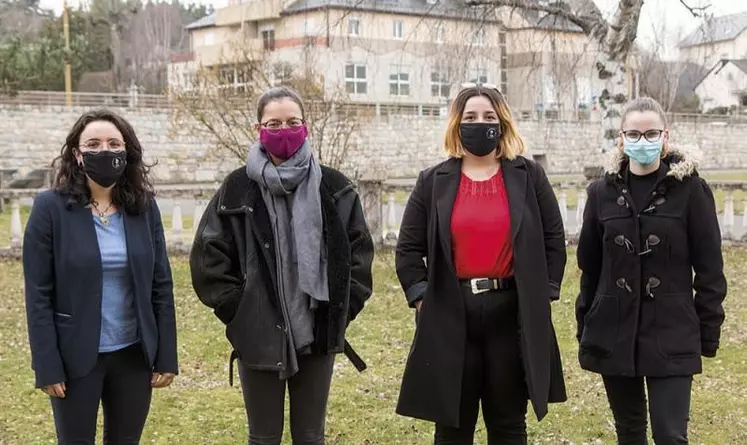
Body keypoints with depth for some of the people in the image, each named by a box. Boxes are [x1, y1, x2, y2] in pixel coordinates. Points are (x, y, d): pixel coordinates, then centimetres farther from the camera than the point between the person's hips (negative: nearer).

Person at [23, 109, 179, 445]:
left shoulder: (144, 207, 1)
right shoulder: (51, 207, -8)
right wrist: (47, 365, -11)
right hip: (76, 357, -3)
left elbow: (161, 287, 3)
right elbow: (38, 294, -8)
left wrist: (166, 357, 1)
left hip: (134, 355, 3)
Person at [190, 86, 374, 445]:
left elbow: (360, 250, 7)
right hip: (259, 336, -1)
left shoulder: (333, 187, 2)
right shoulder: (237, 189, -3)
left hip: (318, 334, 1)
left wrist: (342, 308, 0)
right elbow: (207, 257, -2)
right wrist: (238, 310, -6)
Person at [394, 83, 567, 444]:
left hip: (512, 313, 0)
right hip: (451, 316, 0)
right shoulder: (434, 182, 5)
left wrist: (543, 293, -1)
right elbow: (408, 248, 6)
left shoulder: (528, 176, 5)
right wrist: (421, 297, -3)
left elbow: (553, 239, 6)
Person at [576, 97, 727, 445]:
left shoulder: (690, 189, -4)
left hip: (671, 333, -3)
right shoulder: (603, 192, 4)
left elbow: (709, 266, -2)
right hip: (613, 331, 3)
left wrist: (708, 332, -4)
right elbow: (589, 266, 9)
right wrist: (585, 326, 9)